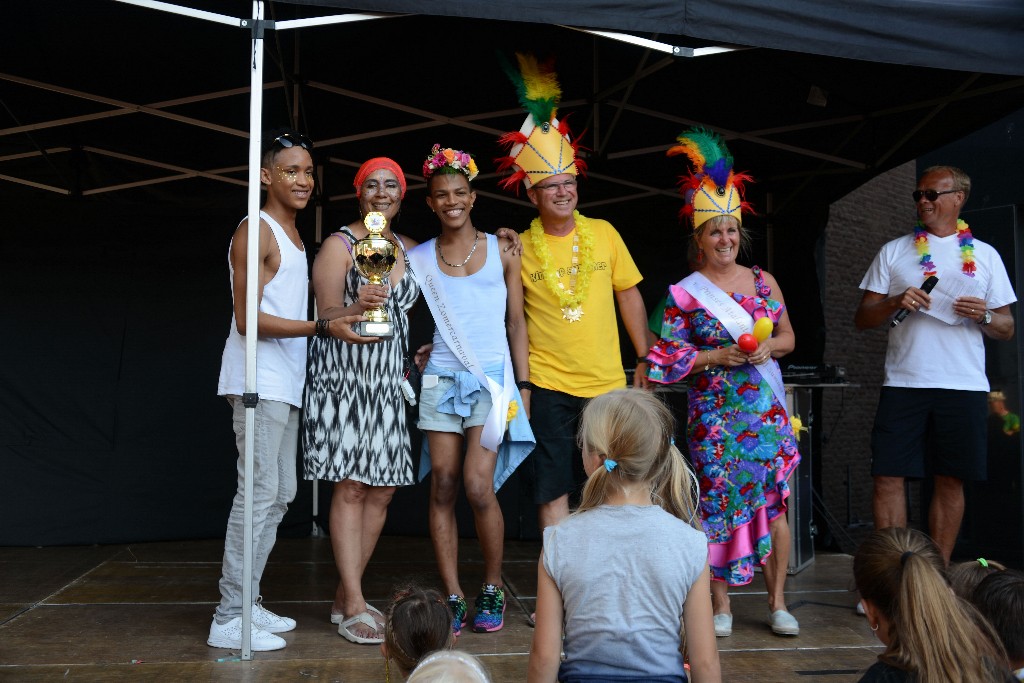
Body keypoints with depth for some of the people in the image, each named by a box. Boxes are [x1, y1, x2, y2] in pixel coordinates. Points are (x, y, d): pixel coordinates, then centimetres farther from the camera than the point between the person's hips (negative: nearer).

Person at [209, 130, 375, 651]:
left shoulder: (294, 236, 19)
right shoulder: (256, 231, -9)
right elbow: (247, 319, -16)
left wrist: (348, 304, 12)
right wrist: (323, 328, -23)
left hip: (285, 382, 10)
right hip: (258, 380, -10)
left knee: (281, 493, 12)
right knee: (260, 492, -10)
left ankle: (248, 603, 21)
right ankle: (230, 618, -2)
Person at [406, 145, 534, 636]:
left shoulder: (501, 251, 6)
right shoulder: (419, 258, 8)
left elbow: (516, 323, 7)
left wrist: (524, 384, 3)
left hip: (493, 379, -2)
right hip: (441, 379, 2)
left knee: (479, 486, -12)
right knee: (442, 487, -1)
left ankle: (493, 589, 8)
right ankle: (453, 596, 9)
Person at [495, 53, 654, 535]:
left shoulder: (604, 234, 3)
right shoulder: (519, 247, -2)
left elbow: (629, 296, 9)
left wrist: (645, 360, 9)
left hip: (607, 382, 2)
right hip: (546, 384, -2)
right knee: (552, 491, 1)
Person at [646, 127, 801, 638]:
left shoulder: (763, 281, 9)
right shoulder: (684, 294, -1)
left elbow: (788, 336, 13)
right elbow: (668, 357, -3)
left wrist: (768, 347, -8)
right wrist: (718, 356, -14)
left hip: (767, 410, 3)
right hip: (715, 416, -2)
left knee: (774, 502, 2)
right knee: (717, 503, -1)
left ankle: (777, 601, 15)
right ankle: (721, 605, 13)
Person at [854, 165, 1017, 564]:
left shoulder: (985, 256, 12)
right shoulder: (893, 252, 11)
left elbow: (1007, 329, 12)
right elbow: (862, 319, 8)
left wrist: (984, 317, -10)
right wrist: (895, 303, -11)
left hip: (964, 386, 0)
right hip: (904, 382, 0)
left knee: (950, 481, 4)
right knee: (888, 476, -5)